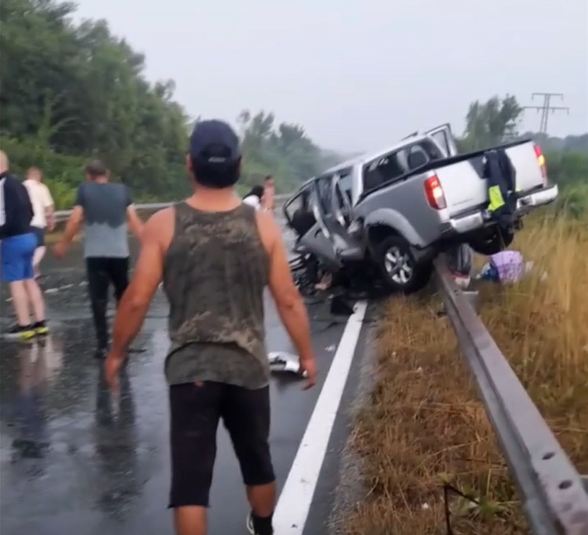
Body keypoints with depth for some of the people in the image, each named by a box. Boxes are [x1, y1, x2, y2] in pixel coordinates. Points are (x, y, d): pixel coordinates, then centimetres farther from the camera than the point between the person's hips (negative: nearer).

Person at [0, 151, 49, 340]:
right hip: (28, 236, 9)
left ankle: (24, 326, 1)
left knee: (16, 283, -3)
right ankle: (40, 323, 16)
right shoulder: (18, 184, 15)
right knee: (29, 281, 13)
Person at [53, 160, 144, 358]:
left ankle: (102, 344, -3)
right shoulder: (122, 190, 6)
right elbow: (134, 221, 1)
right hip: (120, 253, 2)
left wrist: (63, 244, 10)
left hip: (95, 254, -2)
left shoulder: (84, 190, 2)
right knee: (122, 295, 19)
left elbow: (75, 220, -2)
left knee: (98, 299, 2)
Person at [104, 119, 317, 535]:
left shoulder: (164, 225, -6)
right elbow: (288, 300, -2)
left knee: (190, 475, 4)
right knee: (257, 458, 24)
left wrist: (117, 352, 9)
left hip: (189, 367, -2)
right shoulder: (263, 225, -3)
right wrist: (307, 354, 11)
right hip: (249, 365, 3)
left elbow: (137, 299, -6)